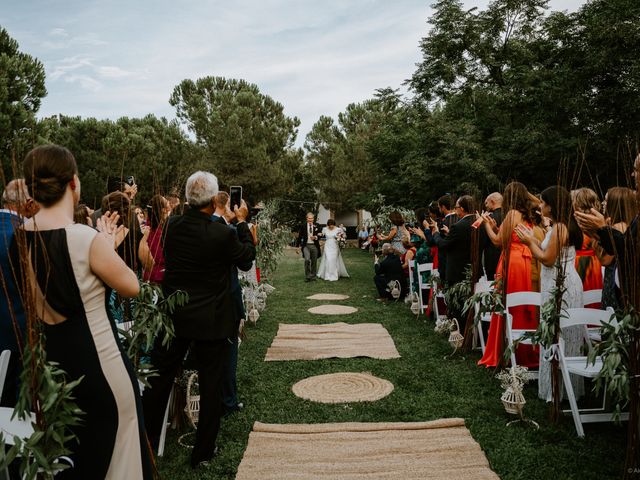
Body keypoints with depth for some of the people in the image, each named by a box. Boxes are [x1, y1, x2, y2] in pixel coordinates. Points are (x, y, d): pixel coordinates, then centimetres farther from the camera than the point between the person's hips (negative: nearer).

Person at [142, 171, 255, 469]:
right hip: (211, 321, -4)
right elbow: (248, 254, -1)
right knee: (211, 387, 11)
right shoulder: (222, 234, -19)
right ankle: (203, 452, 24)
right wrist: (242, 222, 11)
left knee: (159, 381, 17)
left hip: (173, 319, 4)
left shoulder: (171, 226, -6)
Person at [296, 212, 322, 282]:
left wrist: (315, 237, -16)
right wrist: (298, 247, 5)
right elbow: (299, 236, 6)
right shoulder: (303, 226, 1)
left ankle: (313, 276, 23)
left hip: (314, 246, 2)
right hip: (306, 245, -2)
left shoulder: (317, 226, 4)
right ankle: (307, 276, -6)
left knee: (314, 261, 8)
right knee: (307, 260, -19)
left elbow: (319, 235, 7)